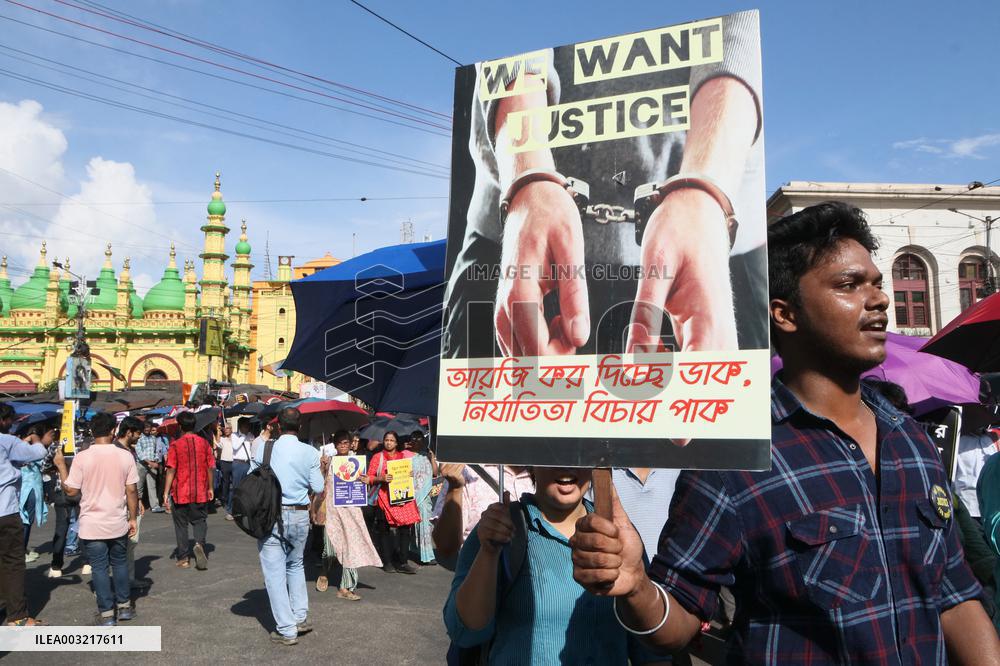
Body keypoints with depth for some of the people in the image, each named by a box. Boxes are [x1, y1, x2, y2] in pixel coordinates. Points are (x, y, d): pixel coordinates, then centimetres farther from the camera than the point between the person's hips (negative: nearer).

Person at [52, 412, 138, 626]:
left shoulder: (82, 458, -11)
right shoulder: (125, 456, -8)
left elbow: (71, 490, -5)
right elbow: (131, 490, -5)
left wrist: (61, 466, 8)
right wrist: (133, 518, 5)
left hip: (92, 525, -1)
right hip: (118, 523, 2)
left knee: (99, 568, 7)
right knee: (120, 563, 18)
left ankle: (107, 614, 12)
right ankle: (124, 606, 26)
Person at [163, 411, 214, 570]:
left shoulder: (176, 445, -8)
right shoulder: (204, 443, 0)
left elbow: (171, 470, -10)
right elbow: (210, 467, 3)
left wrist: (166, 493, -6)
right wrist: (210, 488, 13)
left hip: (180, 493, -2)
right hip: (200, 492, 2)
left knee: (181, 525, 11)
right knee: (200, 521, 12)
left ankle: (183, 558, 14)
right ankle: (200, 543, -15)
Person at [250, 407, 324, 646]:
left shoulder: (264, 449, -5)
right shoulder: (310, 453, -4)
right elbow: (318, 491, -3)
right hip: (299, 515, 2)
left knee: (275, 572, 5)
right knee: (295, 565, 23)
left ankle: (286, 630, 8)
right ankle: (301, 618, 21)